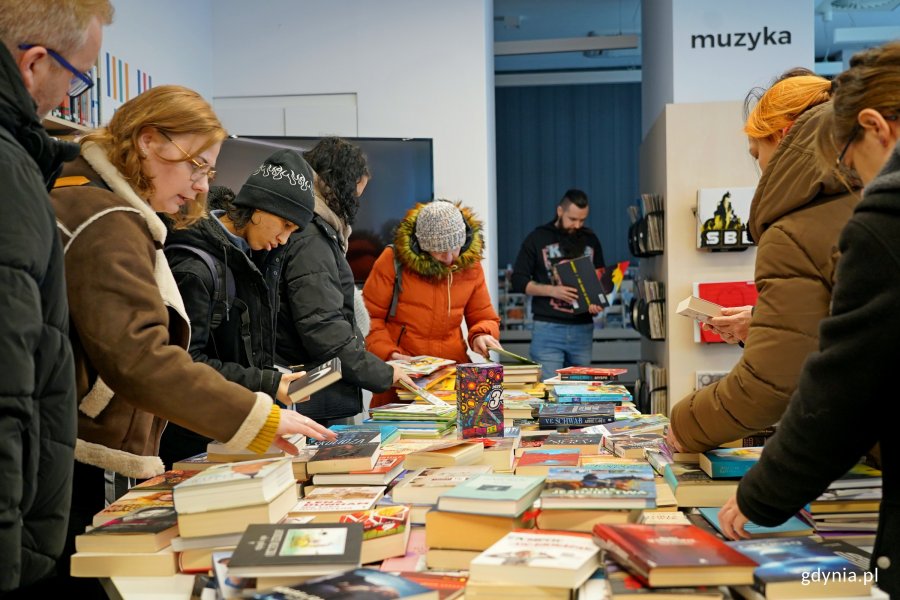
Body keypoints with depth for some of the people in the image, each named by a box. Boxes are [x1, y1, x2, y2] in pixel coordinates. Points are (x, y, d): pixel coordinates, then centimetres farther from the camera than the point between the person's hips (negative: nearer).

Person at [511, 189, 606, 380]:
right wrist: (551, 290, -16)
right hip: (548, 328, -3)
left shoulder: (590, 240, 11)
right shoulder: (537, 239, 1)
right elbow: (518, 281, -1)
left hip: (583, 328, 3)